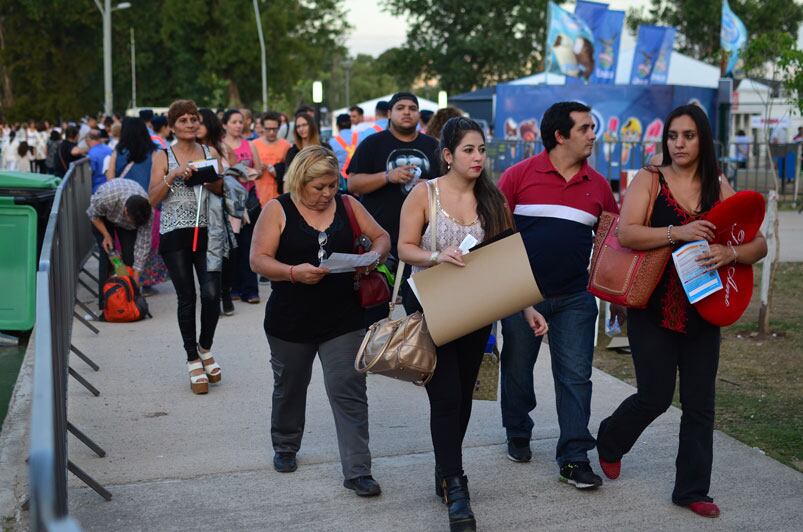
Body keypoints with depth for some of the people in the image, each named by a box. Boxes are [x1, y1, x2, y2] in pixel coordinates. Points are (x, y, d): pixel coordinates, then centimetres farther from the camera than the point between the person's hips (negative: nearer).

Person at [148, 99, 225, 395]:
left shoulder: (211, 153, 10)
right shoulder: (163, 157, 5)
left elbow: (223, 192, 8)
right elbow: (152, 199, -3)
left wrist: (207, 179, -11)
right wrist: (173, 175, -15)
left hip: (206, 232, 1)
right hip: (175, 235, -1)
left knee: (212, 294, -6)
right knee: (187, 298, 2)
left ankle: (205, 348, 21)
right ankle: (193, 361, 13)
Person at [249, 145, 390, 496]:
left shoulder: (346, 205, 3)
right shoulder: (278, 210, -6)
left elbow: (381, 237, 11)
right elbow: (258, 259, -11)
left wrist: (374, 256, -11)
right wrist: (293, 273, -27)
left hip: (344, 320, 1)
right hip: (291, 322, 0)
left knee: (349, 393, -5)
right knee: (289, 387, 19)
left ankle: (357, 472, -1)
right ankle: (285, 447, 43)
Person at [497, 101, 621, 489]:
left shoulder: (597, 185, 5)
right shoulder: (519, 176, -5)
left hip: (574, 297, 2)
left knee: (576, 376, -1)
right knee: (517, 371, 12)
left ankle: (574, 458, 6)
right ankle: (518, 435, 34)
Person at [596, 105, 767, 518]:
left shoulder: (719, 189, 5)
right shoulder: (649, 180, -3)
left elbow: (758, 244, 3)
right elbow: (626, 233, -17)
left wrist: (730, 253, -18)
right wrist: (677, 233, -28)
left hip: (702, 311, 3)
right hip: (653, 309, -3)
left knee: (699, 403, 5)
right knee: (655, 397, 2)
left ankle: (692, 489, 18)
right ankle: (609, 442, 32)